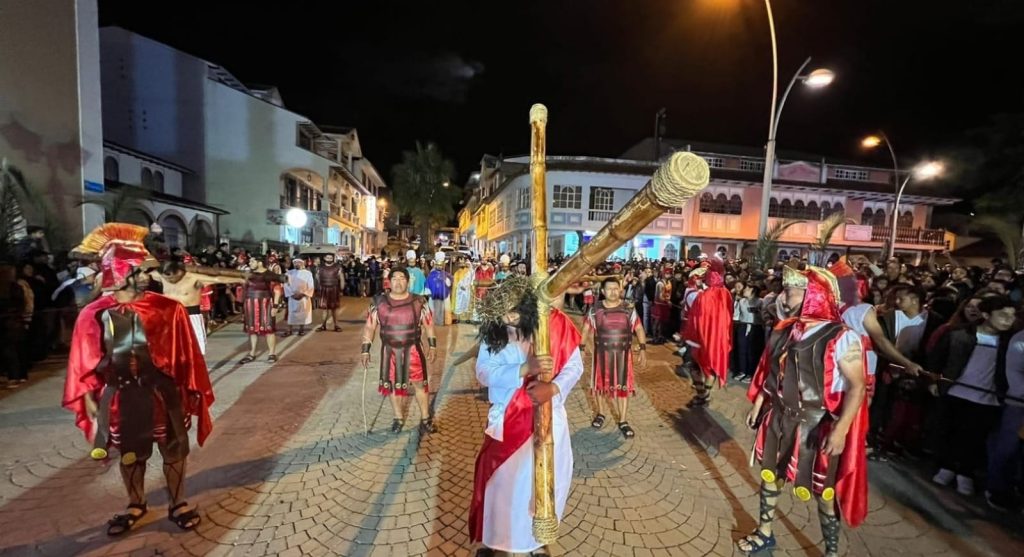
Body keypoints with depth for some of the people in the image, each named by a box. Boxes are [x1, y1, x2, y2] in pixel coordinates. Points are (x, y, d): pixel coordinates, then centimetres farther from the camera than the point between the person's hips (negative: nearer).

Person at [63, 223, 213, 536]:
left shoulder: (168, 309, -12)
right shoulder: (94, 315, -8)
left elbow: (185, 355, -6)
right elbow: (85, 364, 1)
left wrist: (192, 392, -3)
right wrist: (89, 401, 2)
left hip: (163, 394, -1)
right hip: (121, 397, 1)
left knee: (173, 450, 12)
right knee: (129, 453, 20)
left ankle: (178, 504, 33)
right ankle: (136, 505, 42)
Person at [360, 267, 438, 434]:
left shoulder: (418, 302, -3)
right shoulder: (380, 302, -4)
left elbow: (429, 324, 4)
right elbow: (369, 327, 1)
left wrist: (432, 345, 0)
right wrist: (365, 350, -3)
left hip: (413, 349, -1)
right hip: (390, 350, 1)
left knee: (419, 383, 5)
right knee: (393, 385, 13)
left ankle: (425, 419, 21)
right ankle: (398, 418, 32)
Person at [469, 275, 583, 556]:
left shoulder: (556, 323, -15)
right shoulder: (493, 331, -12)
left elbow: (575, 365, -11)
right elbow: (483, 372, -19)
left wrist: (553, 388, -29)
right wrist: (525, 369, -31)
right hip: (507, 419, 0)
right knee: (498, 479, 11)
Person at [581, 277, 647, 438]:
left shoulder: (629, 308, -4)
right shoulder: (595, 309, -4)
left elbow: (639, 329, 0)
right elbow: (586, 329, 3)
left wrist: (643, 348, -7)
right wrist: (581, 348, -2)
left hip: (622, 354, 0)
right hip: (602, 353, 1)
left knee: (623, 386, 3)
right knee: (600, 384, 14)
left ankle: (623, 422, 17)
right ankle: (600, 414, 36)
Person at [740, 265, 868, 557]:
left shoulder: (841, 338, -18)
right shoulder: (783, 331, 0)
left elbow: (857, 388, -19)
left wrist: (840, 430, -26)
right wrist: (757, 406, 13)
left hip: (818, 426, -6)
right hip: (779, 419, 6)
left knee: (824, 491, 12)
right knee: (769, 474, 18)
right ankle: (764, 532, 39)